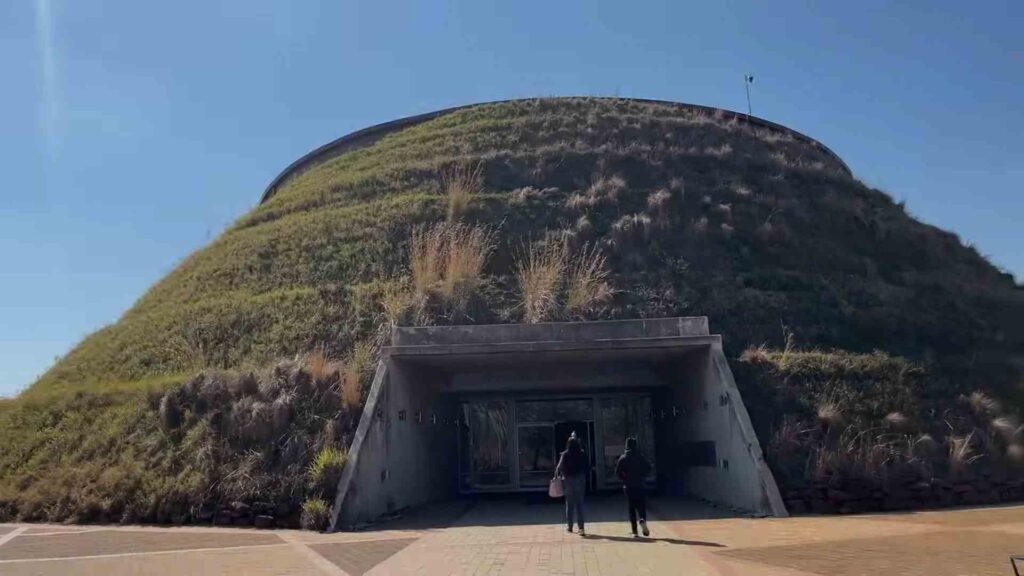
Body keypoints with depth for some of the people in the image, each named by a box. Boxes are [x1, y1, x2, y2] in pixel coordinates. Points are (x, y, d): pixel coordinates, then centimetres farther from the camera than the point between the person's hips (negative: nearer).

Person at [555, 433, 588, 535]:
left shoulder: (565, 455, -9)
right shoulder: (582, 454, -3)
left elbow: (560, 467, -11)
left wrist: (557, 475, 10)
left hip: (568, 480, -1)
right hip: (580, 480, 1)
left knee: (569, 504, 13)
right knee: (579, 504, 4)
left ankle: (569, 526, 21)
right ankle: (581, 527, -4)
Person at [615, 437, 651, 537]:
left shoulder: (623, 458, -1)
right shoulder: (640, 457, -3)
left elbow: (617, 472, -4)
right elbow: (648, 468, -4)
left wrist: (624, 479, 9)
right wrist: (642, 476, 11)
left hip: (628, 486, 1)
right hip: (639, 485, -1)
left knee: (632, 507, 8)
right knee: (642, 505, 6)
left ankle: (635, 532, 5)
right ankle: (643, 520, -26)